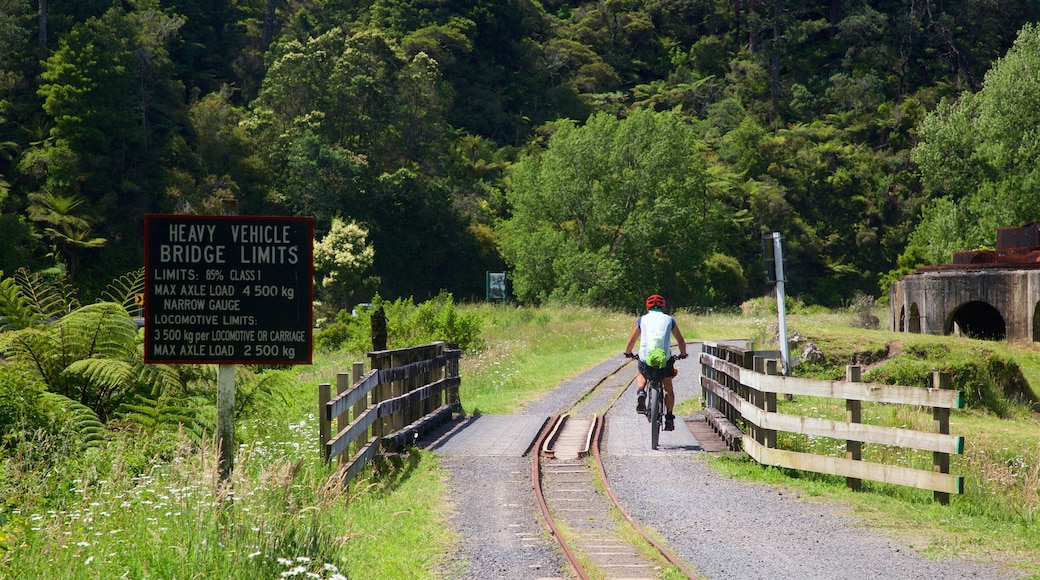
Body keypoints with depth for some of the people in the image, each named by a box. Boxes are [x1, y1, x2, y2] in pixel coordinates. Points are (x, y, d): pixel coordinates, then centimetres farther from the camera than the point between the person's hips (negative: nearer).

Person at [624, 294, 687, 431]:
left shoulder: (642, 320, 15)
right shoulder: (669, 320, 16)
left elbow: (631, 340, 20)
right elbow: (681, 340, 21)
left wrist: (628, 353, 39)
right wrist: (683, 354, 39)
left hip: (646, 357, 0)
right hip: (665, 357, 0)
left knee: (641, 376, 31)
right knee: (668, 387, 19)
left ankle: (641, 393, 1)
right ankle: (669, 419, 13)